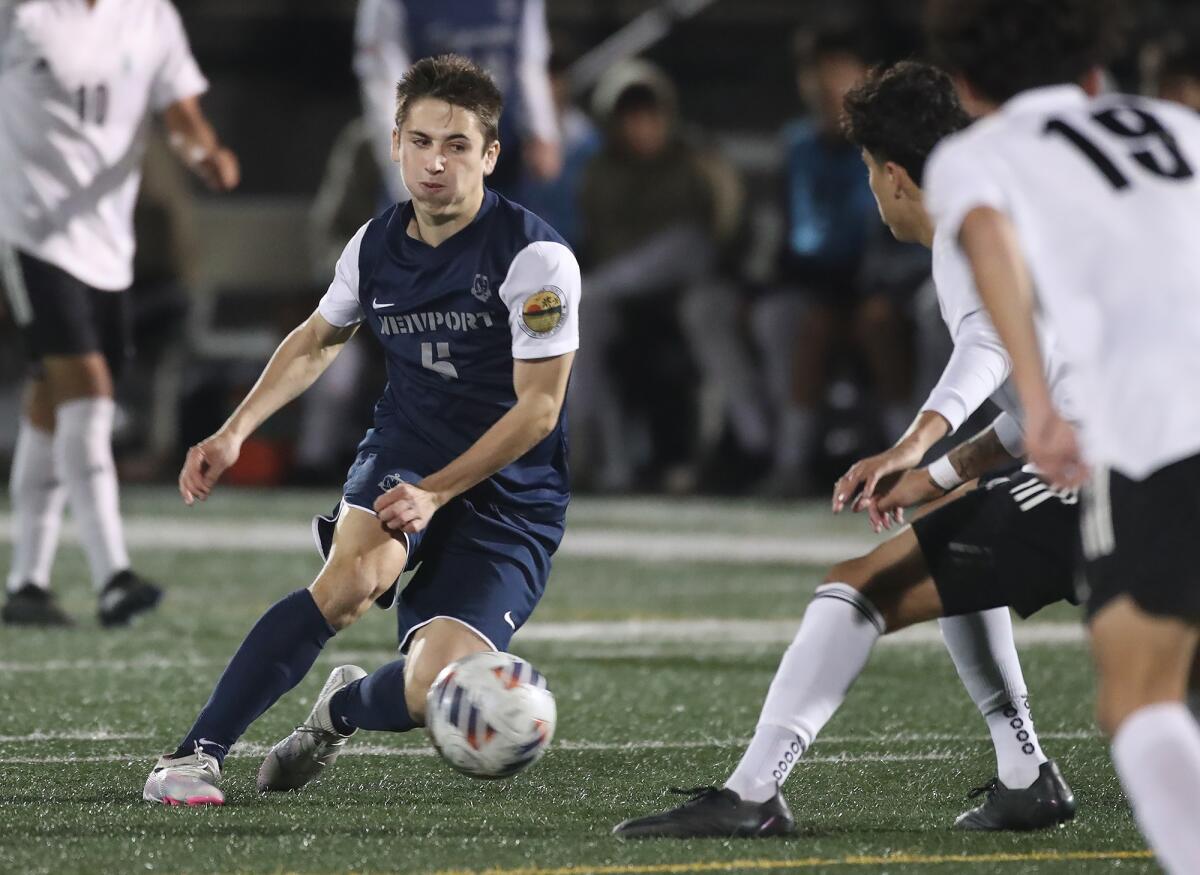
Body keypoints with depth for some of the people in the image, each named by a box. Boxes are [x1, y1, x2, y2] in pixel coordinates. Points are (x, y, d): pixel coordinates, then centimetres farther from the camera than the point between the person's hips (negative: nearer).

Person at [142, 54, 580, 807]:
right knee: (352, 578, -31)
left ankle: (342, 709, 17)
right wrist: (236, 432, 12)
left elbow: (537, 407, -15)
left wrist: (434, 493, -21)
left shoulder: (535, 256, -17)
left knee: (432, 690, -21)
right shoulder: (377, 245, 0)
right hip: (402, 454, 3)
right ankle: (195, 755, -23)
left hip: (507, 496, -3)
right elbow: (319, 340, 21)